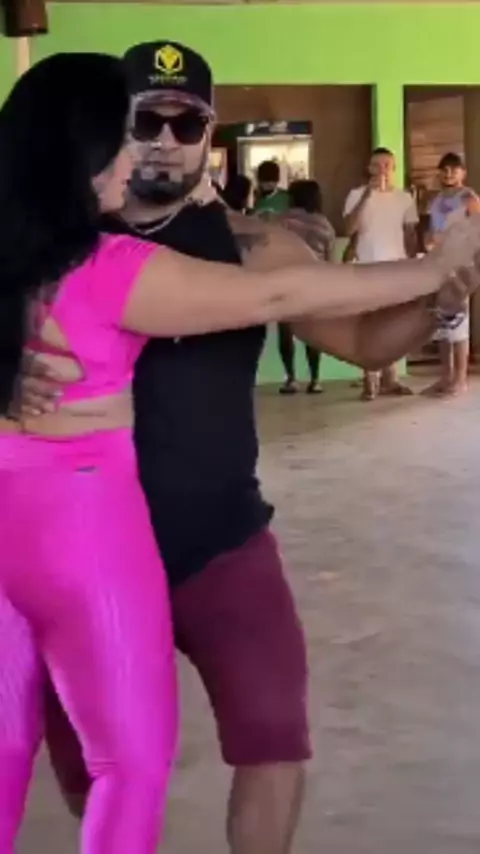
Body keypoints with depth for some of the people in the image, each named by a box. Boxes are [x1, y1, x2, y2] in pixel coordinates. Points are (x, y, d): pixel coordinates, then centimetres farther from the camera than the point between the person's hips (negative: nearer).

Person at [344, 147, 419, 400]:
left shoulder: (404, 197, 8)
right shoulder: (357, 195, -2)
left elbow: (411, 234, 13)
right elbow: (349, 229, -15)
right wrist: (366, 195, -21)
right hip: (369, 268, -3)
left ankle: (389, 379, 10)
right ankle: (369, 380, -3)